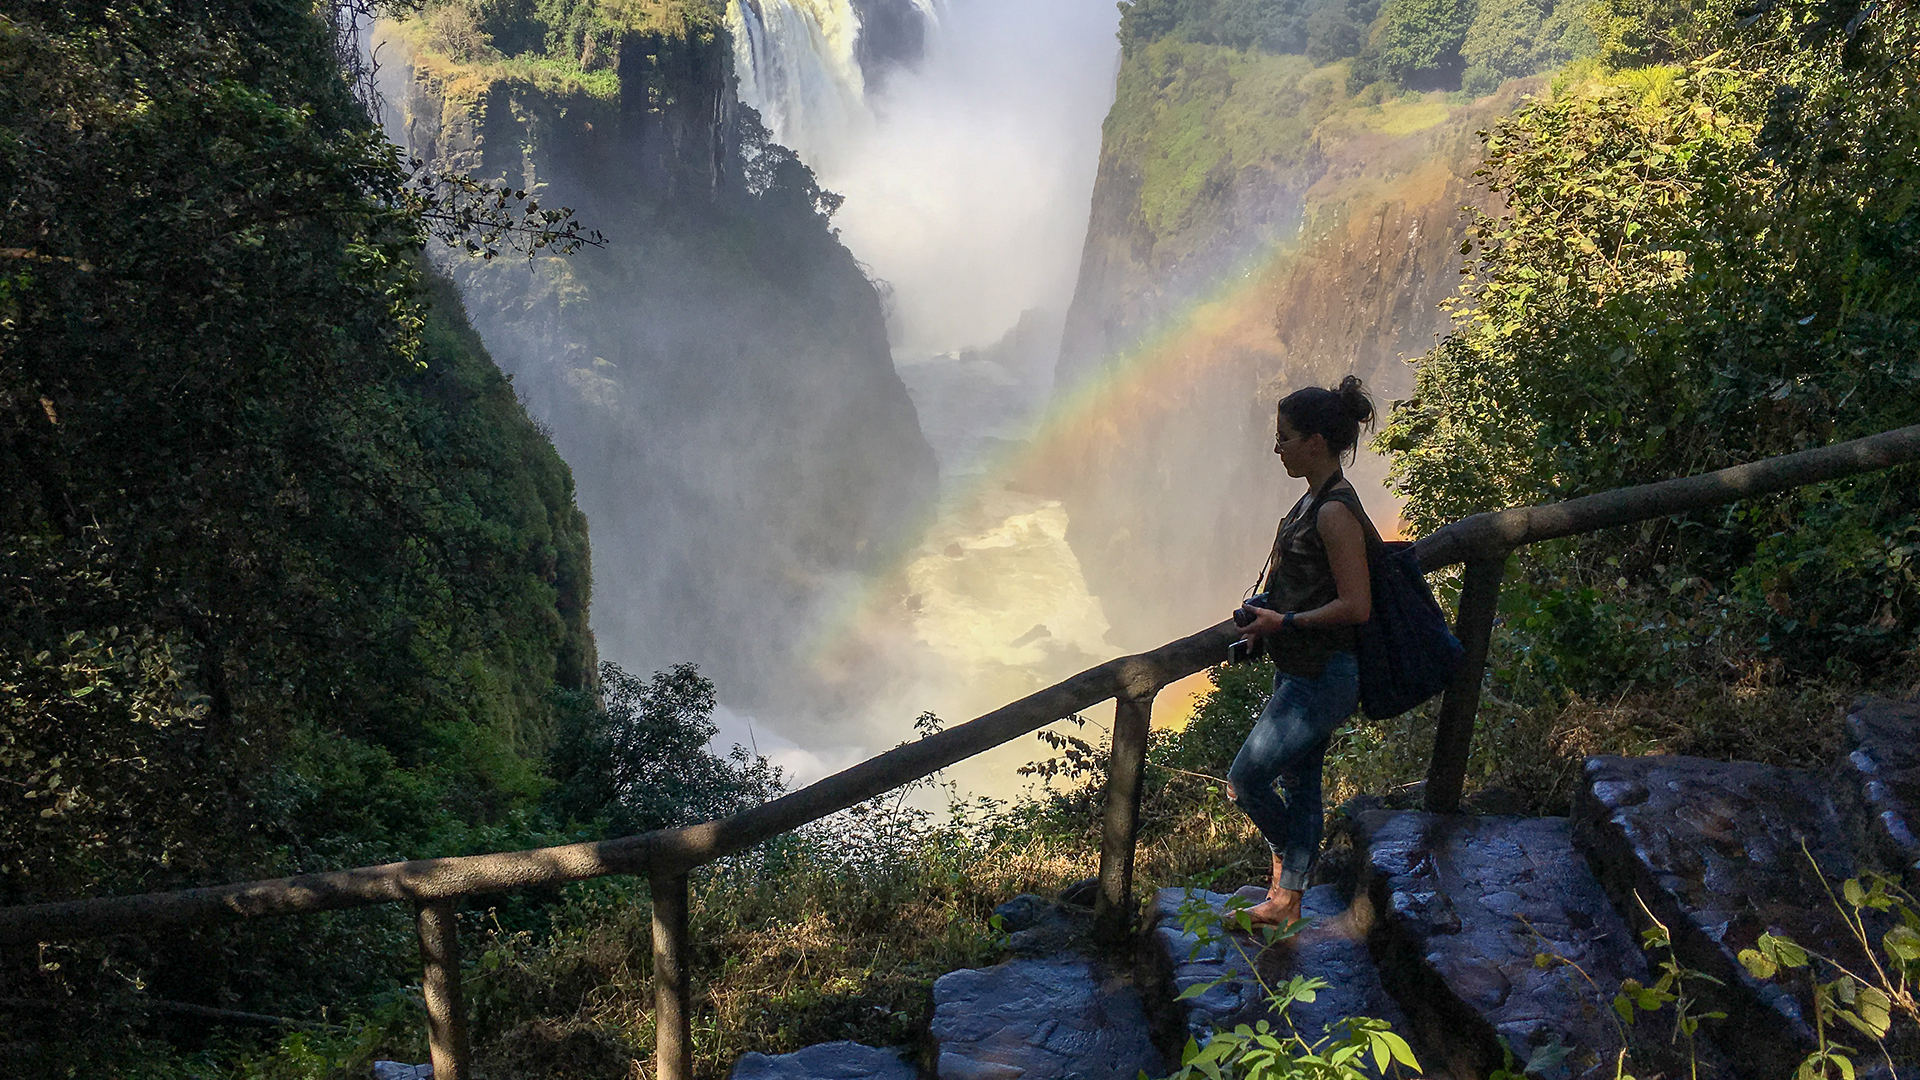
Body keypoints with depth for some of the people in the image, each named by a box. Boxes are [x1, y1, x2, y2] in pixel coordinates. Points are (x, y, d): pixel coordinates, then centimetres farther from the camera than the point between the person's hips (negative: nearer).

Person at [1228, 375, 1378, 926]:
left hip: (1321, 678, -10)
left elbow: (1356, 606, -24)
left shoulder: (1335, 512, -22)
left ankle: (1286, 858, 22)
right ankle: (1287, 901, 28)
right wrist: (1264, 620, 12)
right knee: (1300, 784, 17)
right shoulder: (1316, 499, 8)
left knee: (1245, 781, -3)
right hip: (1301, 671, 10)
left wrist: (1284, 622, -20)